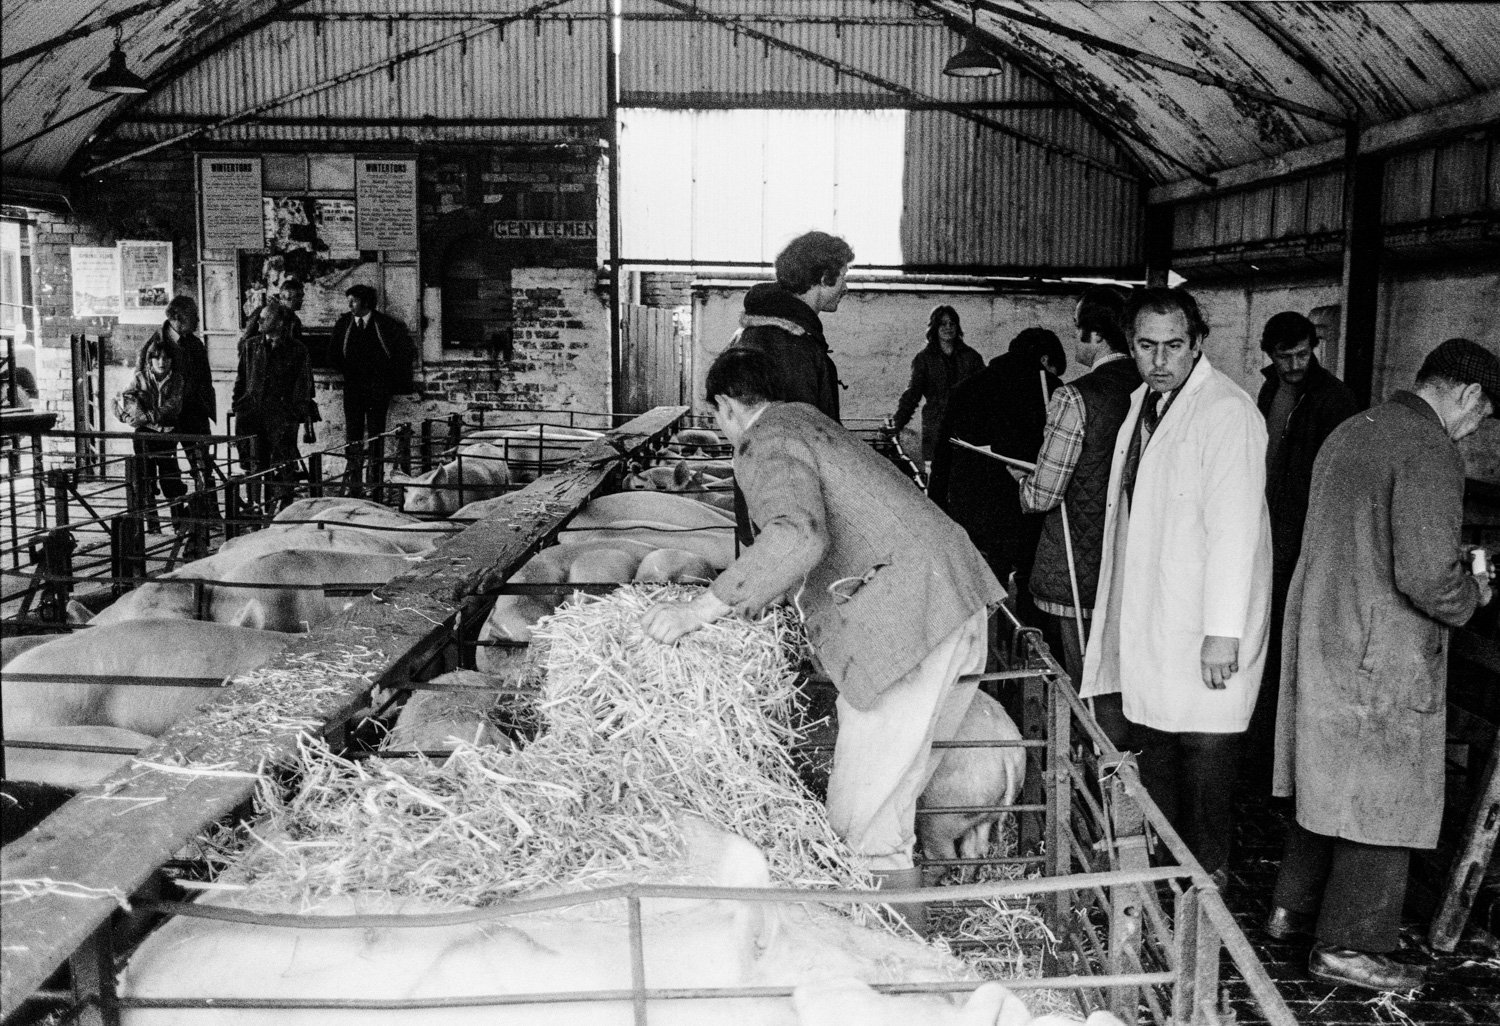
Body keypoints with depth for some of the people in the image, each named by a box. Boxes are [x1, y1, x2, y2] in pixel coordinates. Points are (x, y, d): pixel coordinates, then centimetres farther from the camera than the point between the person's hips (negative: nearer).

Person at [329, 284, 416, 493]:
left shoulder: (385, 324, -4)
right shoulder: (343, 324, 6)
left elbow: (406, 352, 5)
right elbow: (333, 355, 20)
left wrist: (390, 375, 7)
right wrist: (347, 372, 14)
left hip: (378, 387, -3)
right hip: (352, 386, 3)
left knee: (375, 433, -3)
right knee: (352, 432, -2)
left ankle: (374, 480, 1)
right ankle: (353, 481, 1)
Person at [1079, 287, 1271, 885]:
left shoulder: (1227, 413, -16)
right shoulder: (1144, 403, 12)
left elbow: (1234, 528, -21)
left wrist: (1224, 629, -23)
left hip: (1201, 628, -8)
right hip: (1145, 612, 8)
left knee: (1203, 749, 0)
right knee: (1152, 745, 14)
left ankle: (1208, 877, 17)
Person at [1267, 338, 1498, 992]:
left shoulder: (1350, 432, 11)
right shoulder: (1429, 449, -17)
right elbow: (1426, 576, -23)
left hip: (1319, 635, 9)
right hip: (1381, 655, -9)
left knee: (1328, 782, 20)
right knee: (1385, 798, 3)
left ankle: (1293, 907, 30)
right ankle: (1348, 945, 12)